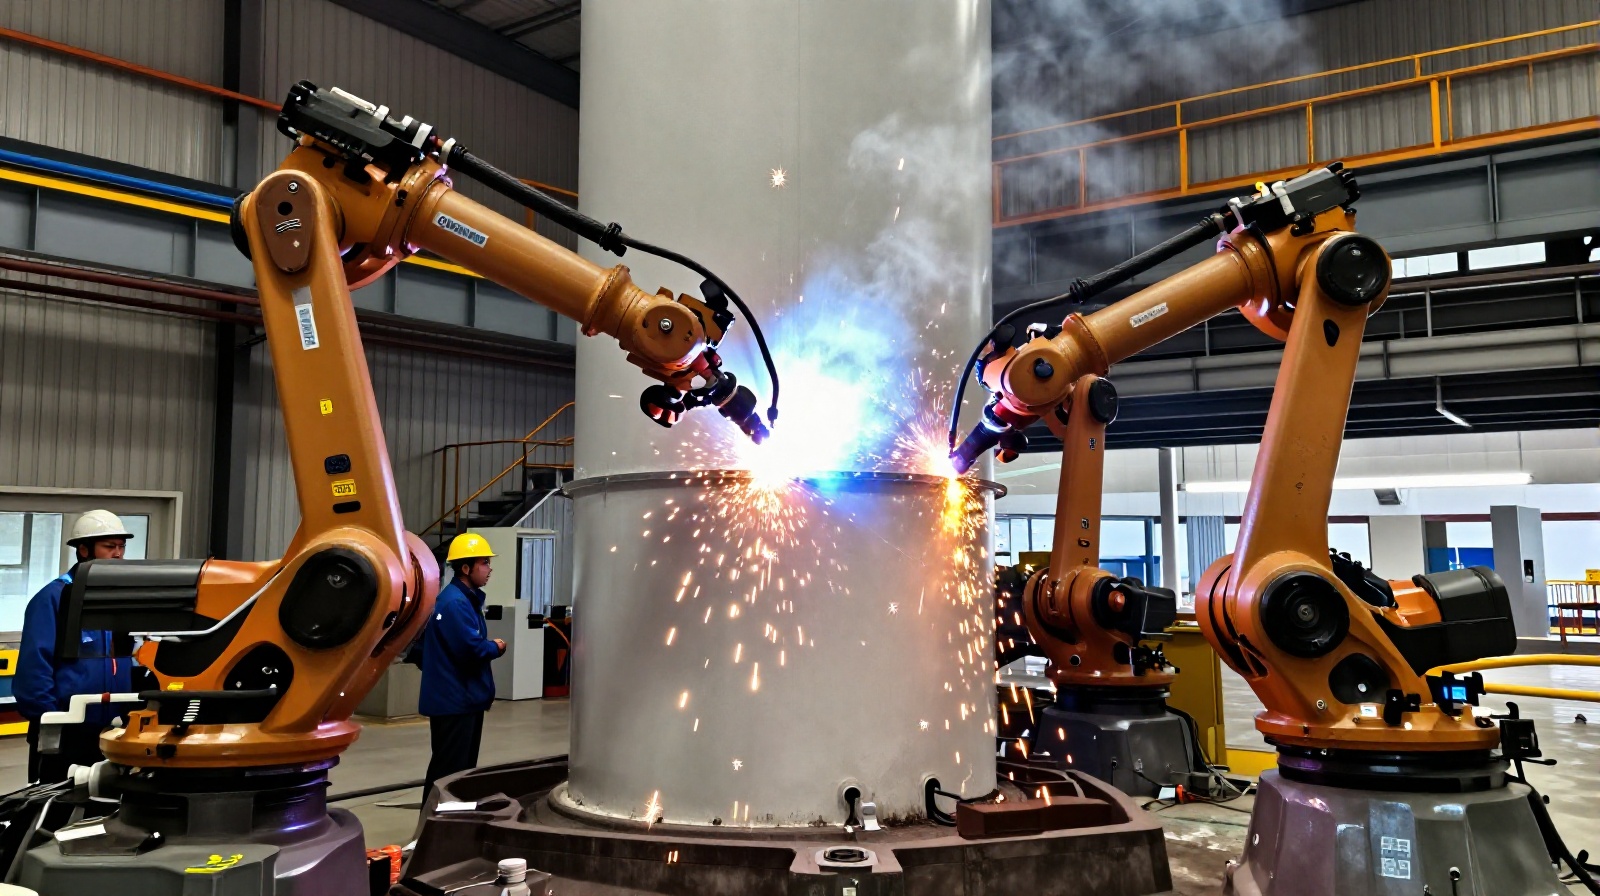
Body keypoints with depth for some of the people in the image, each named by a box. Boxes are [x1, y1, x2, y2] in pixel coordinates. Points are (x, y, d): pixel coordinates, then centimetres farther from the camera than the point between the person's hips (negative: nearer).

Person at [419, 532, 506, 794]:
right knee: (448, 772, -4)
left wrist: (489, 646, -1)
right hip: (454, 701, -11)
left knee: (463, 768, 17)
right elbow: (473, 650, -26)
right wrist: (497, 647, -7)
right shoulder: (455, 603, -20)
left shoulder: (466, 598, 13)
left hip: (464, 698, 11)